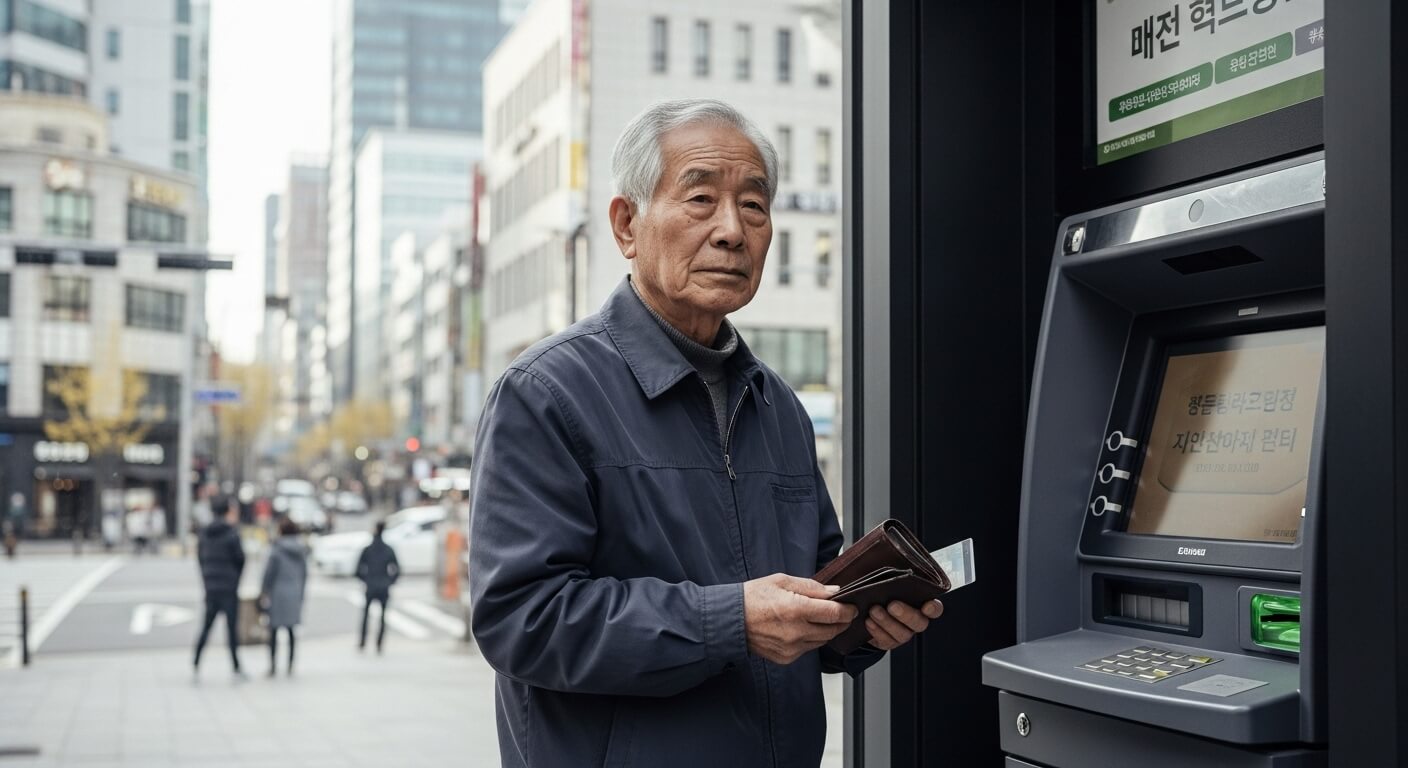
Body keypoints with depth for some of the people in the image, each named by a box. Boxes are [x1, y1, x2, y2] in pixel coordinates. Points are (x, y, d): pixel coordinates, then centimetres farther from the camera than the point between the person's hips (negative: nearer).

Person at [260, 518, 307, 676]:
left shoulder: (277, 549, -9)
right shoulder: (302, 550, 6)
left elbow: (270, 571, -10)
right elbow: (305, 574, 10)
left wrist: (264, 592, -2)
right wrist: (300, 594, 18)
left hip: (278, 593, -4)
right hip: (295, 595, 4)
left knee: (273, 630, 3)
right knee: (290, 630, 10)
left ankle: (273, 665, 1)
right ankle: (290, 666, 10)